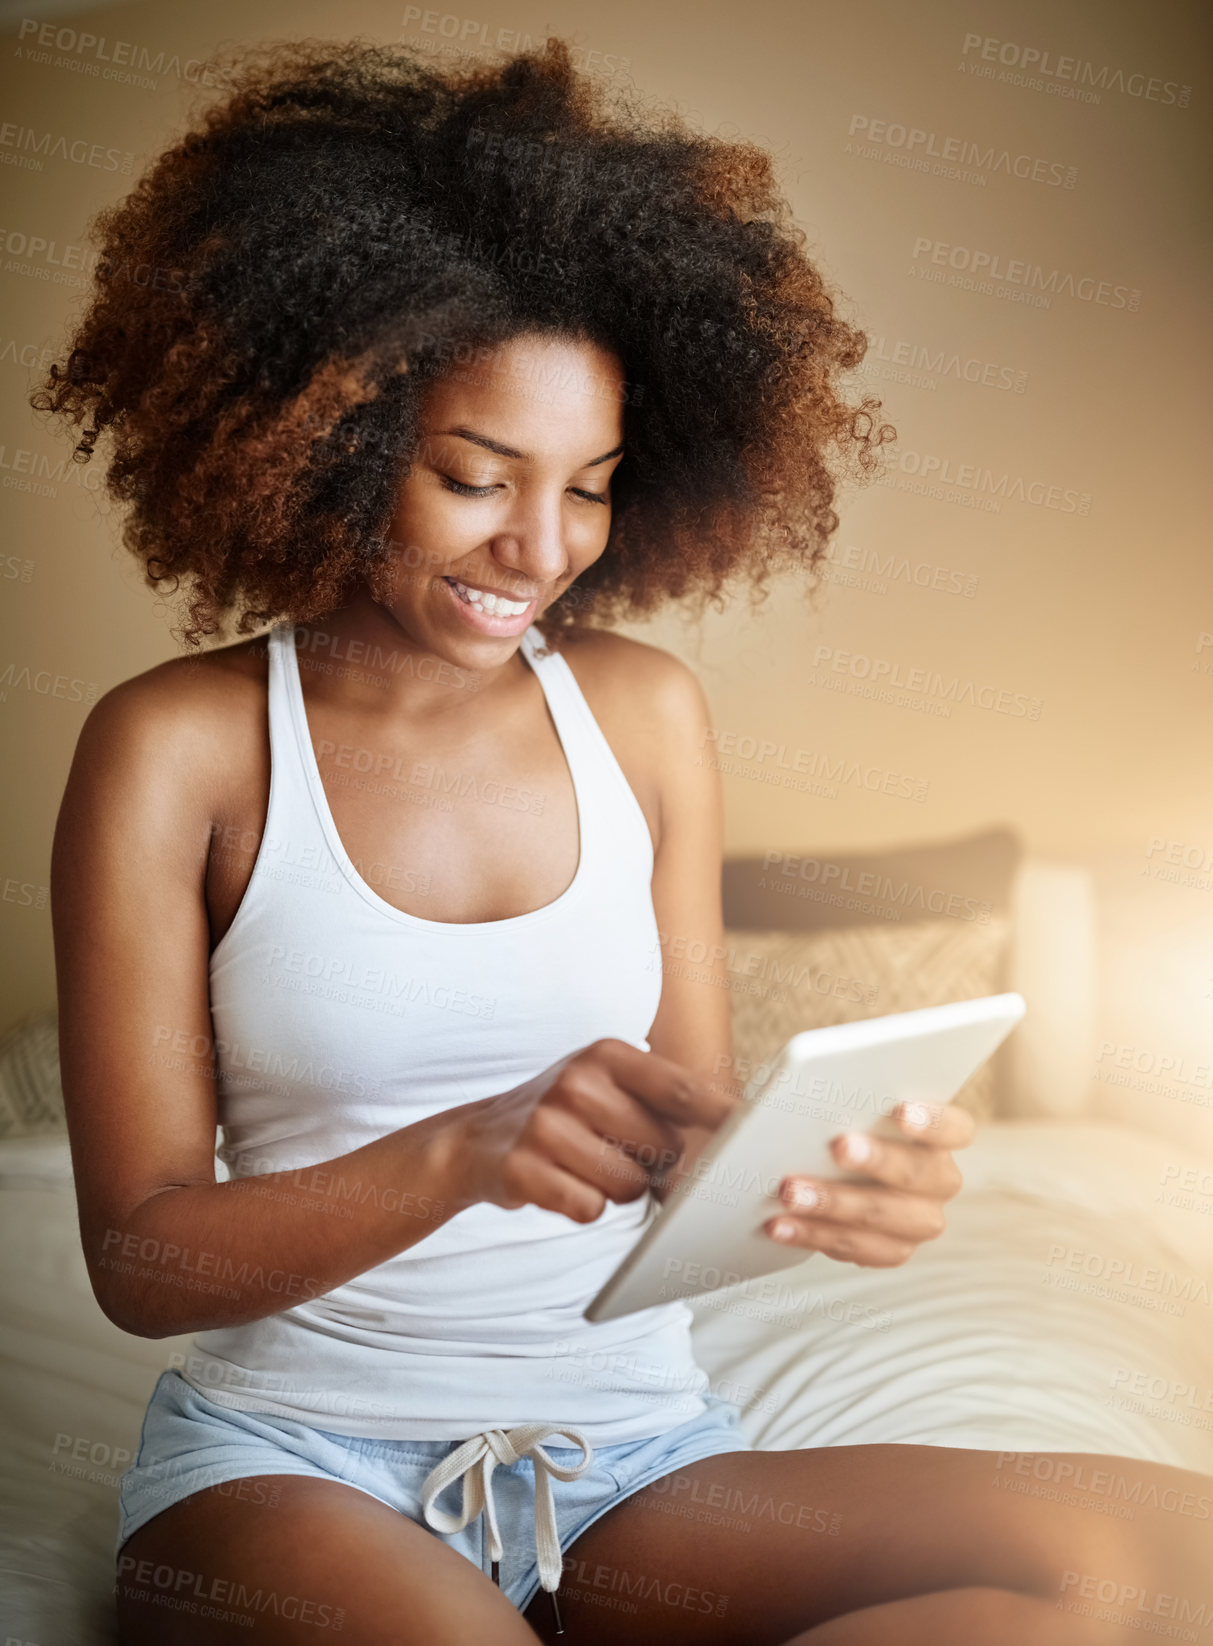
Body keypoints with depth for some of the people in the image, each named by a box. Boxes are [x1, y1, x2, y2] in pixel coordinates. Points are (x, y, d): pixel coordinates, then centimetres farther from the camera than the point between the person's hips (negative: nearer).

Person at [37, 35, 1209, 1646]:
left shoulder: (645, 712, 5)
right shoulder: (175, 747, -5)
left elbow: (693, 1124, 7)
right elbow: (141, 1256, -7)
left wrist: (832, 1171, -17)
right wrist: (465, 1153, -25)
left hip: (639, 1440, 5)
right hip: (296, 1455, -4)